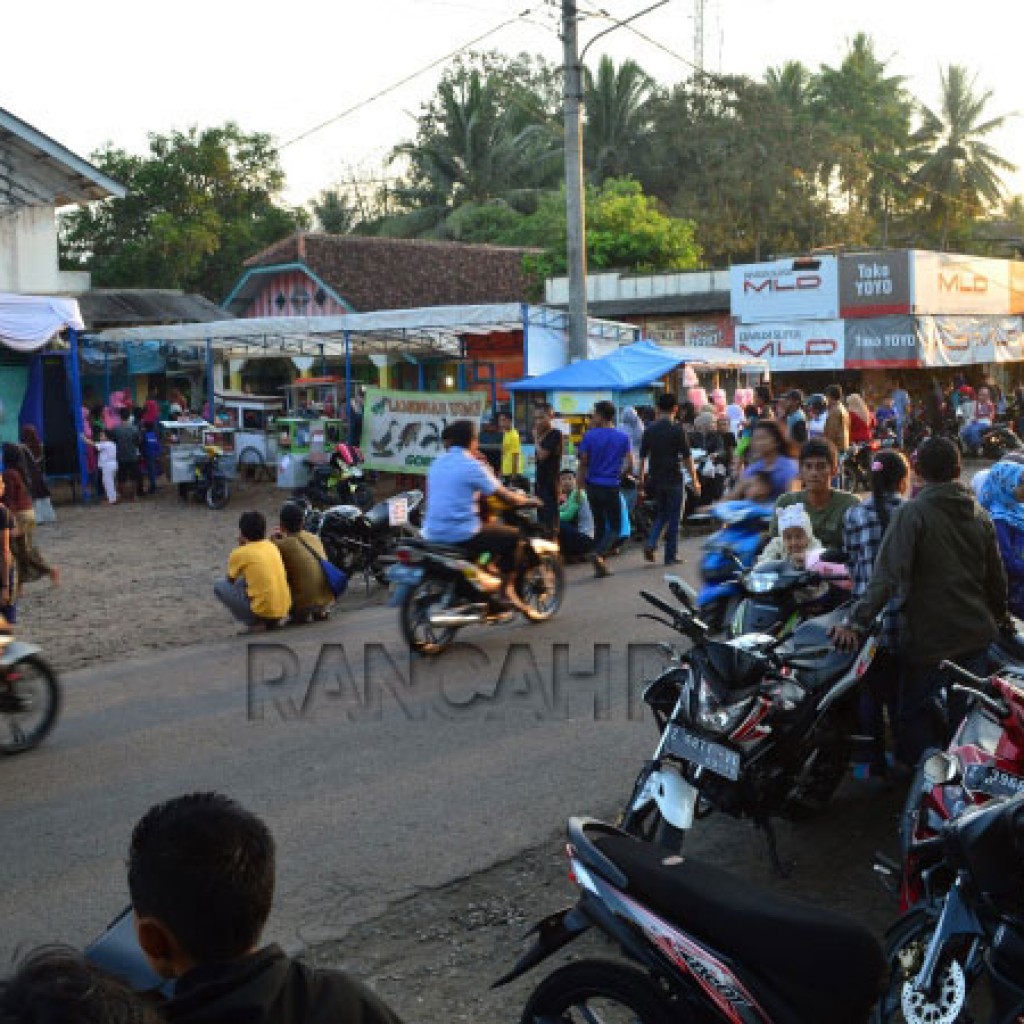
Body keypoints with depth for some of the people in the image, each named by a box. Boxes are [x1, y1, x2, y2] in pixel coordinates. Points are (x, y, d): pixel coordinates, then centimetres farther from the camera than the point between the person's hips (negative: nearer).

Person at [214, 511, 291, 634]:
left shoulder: (240, 553, -4)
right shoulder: (272, 546, 11)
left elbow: (230, 580, 15)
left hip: (263, 611, -6)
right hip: (283, 610, 7)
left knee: (219, 586, 8)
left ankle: (255, 623, -1)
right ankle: (271, 622, 15)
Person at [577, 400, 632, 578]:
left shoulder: (590, 436, -6)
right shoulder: (622, 437, -3)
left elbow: (583, 463, -1)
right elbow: (626, 462, 8)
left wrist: (579, 486, 10)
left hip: (593, 485, 2)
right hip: (611, 486, -2)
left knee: (599, 524, 14)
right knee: (615, 527, 5)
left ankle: (600, 566, 15)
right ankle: (599, 553, -21)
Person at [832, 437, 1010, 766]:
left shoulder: (911, 513, -13)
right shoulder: (980, 515, 5)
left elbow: (887, 576, -23)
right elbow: (997, 576, 14)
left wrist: (856, 622, -24)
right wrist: (1000, 616, 32)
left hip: (930, 637, -6)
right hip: (977, 633, 6)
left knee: (914, 715, 5)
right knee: (966, 715, 15)